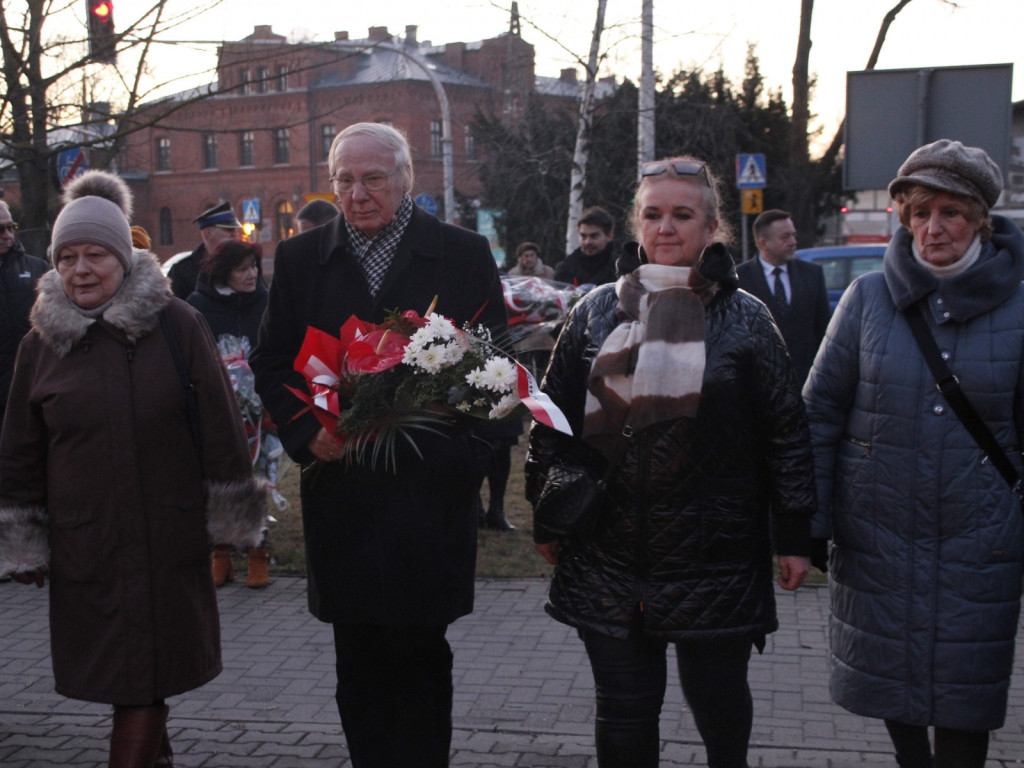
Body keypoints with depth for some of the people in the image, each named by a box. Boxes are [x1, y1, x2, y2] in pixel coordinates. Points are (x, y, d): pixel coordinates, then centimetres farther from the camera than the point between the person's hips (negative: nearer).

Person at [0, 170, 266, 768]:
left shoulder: (176, 324, -5)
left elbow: (219, 423, -1)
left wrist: (228, 516, 0)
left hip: (169, 540, -2)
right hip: (83, 549, 3)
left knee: (143, 682, 2)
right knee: (125, 680, 10)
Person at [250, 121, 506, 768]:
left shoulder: (465, 255, 2)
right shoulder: (300, 259, 9)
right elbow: (272, 363, 11)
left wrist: (460, 452, -12)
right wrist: (307, 434, -6)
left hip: (430, 491, -2)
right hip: (339, 490, 2)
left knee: (421, 656, 5)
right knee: (358, 663, 11)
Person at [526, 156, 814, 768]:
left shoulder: (744, 318, -1)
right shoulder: (596, 312, 5)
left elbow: (787, 428, 2)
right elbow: (552, 419, 9)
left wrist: (794, 534, 1)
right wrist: (547, 521, 9)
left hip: (714, 556, -1)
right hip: (609, 554, 2)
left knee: (718, 696, 13)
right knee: (624, 710, 9)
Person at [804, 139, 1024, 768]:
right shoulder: (868, 299, -1)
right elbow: (821, 414, 1)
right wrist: (807, 526, -3)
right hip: (876, 534, 1)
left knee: (965, 693, 6)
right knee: (887, 675, 14)